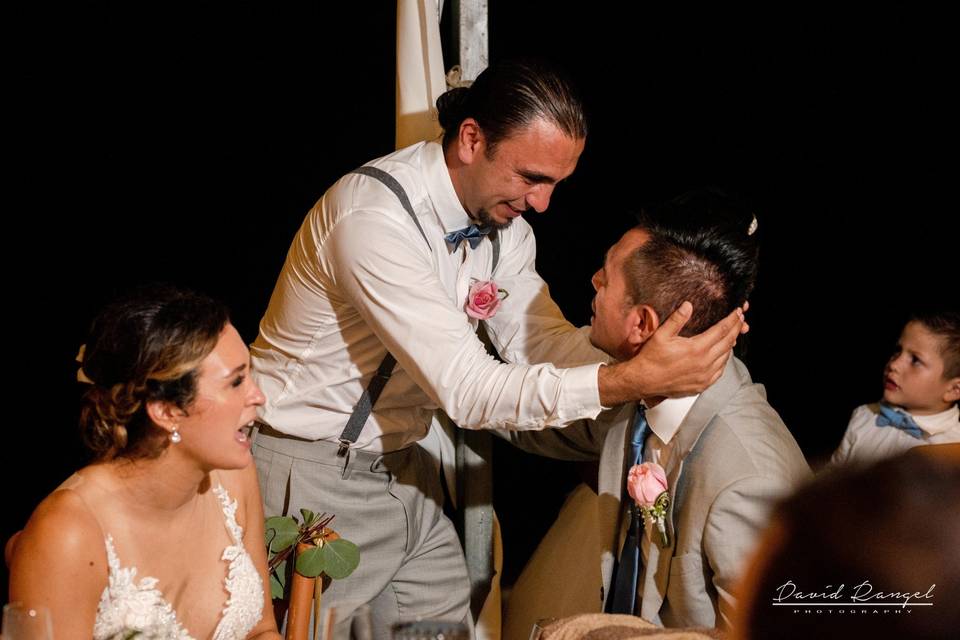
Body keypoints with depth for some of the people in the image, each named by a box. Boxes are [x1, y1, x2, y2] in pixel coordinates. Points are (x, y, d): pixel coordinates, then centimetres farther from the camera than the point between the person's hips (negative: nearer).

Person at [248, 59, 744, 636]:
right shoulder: (374, 217, -28)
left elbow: (539, 340, -3)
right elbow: (469, 391, -30)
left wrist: (654, 346, -20)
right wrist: (632, 381, -37)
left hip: (401, 467, 8)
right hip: (314, 478, -7)